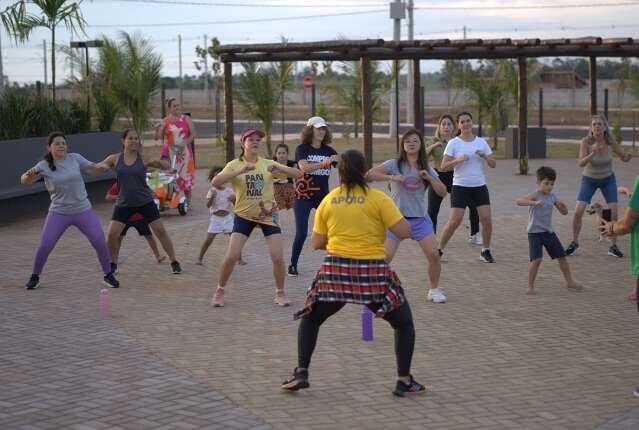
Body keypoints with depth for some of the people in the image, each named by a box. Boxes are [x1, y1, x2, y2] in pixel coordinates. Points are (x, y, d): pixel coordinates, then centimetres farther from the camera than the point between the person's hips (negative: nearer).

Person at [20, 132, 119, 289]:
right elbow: (24, 180, -9)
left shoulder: (75, 158, -3)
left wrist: (100, 167, -14)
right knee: (45, 245, -7)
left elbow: (91, 167, 9)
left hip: (83, 210, 1)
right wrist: (29, 175, -32)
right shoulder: (44, 165, -7)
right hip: (59, 213, -1)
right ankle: (35, 277, 13)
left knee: (100, 242, -4)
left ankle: (108, 275, 13)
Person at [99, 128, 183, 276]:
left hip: (145, 202, -1)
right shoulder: (115, 159, -3)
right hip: (124, 203, 1)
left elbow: (167, 166, -9)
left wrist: (156, 161, -30)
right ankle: (112, 264, 16)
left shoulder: (143, 159, -6)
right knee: (112, 234, -7)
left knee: (160, 230, 0)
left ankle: (174, 263, 12)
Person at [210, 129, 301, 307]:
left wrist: (279, 168, -27)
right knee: (232, 256, -9)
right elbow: (215, 182, -24)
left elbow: (297, 174, -8)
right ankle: (219, 291, 12)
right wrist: (240, 171, -34)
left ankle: (280, 292, 15)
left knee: (278, 257, -7)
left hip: (268, 215, 1)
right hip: (244, 215, -1)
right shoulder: (235, 165, -7)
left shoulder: (268, 164, -2)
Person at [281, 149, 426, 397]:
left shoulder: (328, 200, 6)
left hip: (335, 271, 2)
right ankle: (404, 381, 11)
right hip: (372, 273, -2)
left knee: (310, 319, 25)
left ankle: (301, 373, 13)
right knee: (404, 323, 17)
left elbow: (316, 243, 10)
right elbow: (404, 232, -9)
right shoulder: (378, 198, -4)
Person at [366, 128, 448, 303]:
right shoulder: (395, 164, -5)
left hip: (420, 218, 3)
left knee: (433, 254, -6)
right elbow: (370, 174, -16)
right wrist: (392, 177, -27)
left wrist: (430, 178, -12)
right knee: (385, 257, -12)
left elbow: (443, 192, 3)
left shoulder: (427, 168, 6)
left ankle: (434, 290, 14)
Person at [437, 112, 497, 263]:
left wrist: (485, 156, -11)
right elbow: (443, 167, -7)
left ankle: (485, 251, 10)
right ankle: (439, 250, 4)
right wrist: (458, 160, -22)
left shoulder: (481, 142, 7)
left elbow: (493, 165, 8)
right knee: (455, 221, -9)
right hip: (460, 187, -3)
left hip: (479, 186, 3)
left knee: (486, 219, -6)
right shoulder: (454, 143, -3)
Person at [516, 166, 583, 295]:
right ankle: (530, 286, -5)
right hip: (535, 232, -6)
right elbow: (519, 201, -31)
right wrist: (534, 203, -45)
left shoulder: (552, 196, 6)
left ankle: (570, 282, 26)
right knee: (536, 259, -18)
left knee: (562, 257, 10)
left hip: (549, 232, 6)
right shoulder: (535, 195, -13)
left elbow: (564, 212, 13)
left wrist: (562, 205, -10)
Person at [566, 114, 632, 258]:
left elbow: (624, 158, -6)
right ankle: (574, 244, 7)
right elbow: (580, 163, -32)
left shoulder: (610, 142, -18)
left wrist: (628, 156, -30)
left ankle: (613, 246, 5)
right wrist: (593, 153, -50)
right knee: (578, 212, -13)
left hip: (608, 179, 1)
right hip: (589, 179, -1)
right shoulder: (586, 141, -24)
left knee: (614, 213, -10)